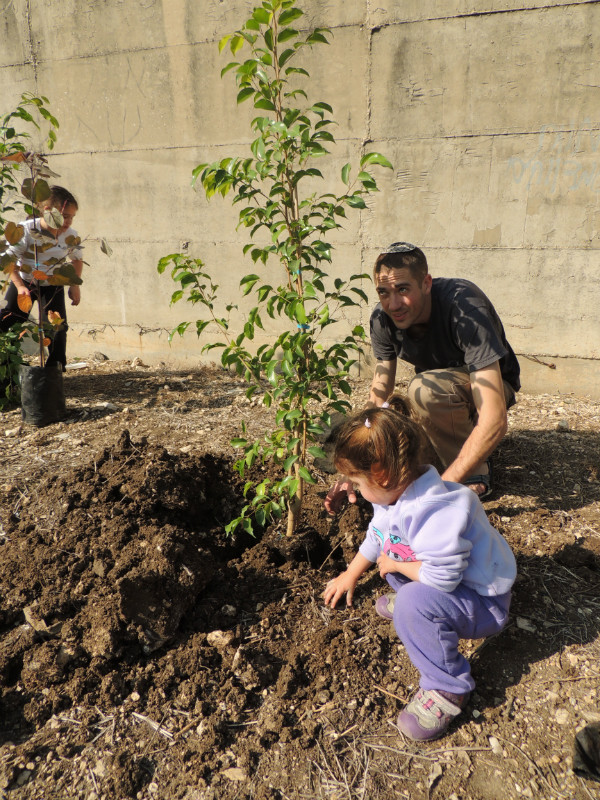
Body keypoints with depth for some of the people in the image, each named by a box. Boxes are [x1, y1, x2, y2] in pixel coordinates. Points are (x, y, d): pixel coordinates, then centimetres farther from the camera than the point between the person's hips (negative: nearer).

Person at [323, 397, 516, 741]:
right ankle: (407, 599, 22)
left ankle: (448, 689, -11)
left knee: (415, 603, -33)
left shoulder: (434, 512, -37)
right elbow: (375, 538, 14)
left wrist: (394, 565, -19)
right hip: (434, 574, 9)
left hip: (484, 603, -9)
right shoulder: (394, 494, -5)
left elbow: (442, 577, -36)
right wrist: (350, 576, 23)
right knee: (391, 548, 8)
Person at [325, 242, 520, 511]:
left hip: (489, 386, -6)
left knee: (423, 389, -39)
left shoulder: (465, 309, -35)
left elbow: (494, 421, -40)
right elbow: (378, 401, -15)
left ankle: (475, 477, -14)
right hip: (439, 388, 6)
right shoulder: (383, 319, -17)